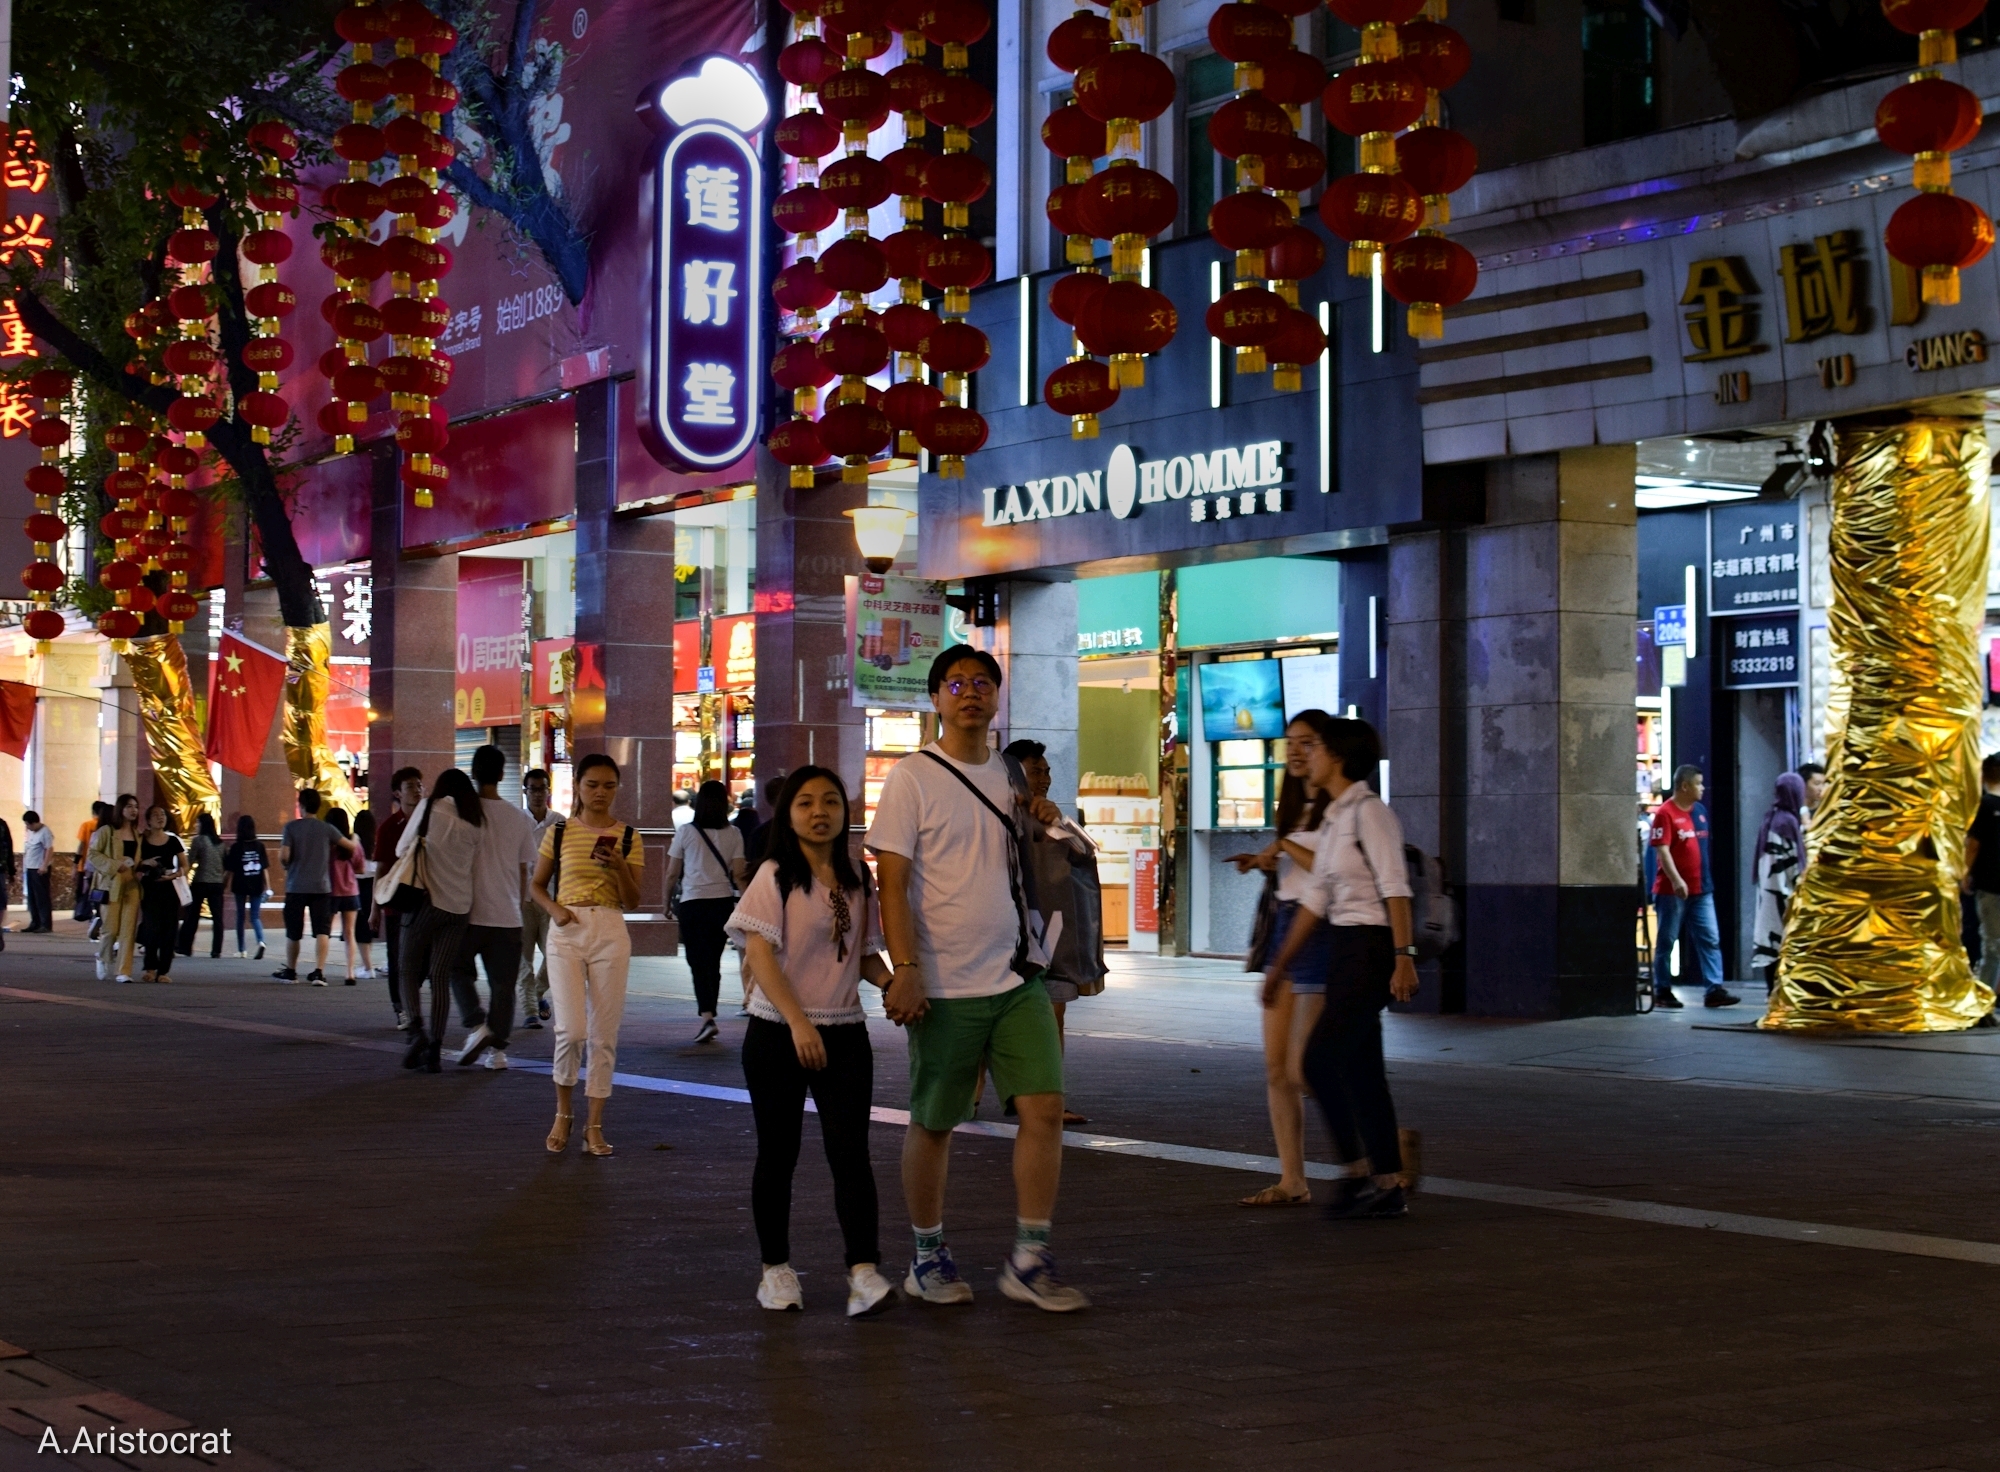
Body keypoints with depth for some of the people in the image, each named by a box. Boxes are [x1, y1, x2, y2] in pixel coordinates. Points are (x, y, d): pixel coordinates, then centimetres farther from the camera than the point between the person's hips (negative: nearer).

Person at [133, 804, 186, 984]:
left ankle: (163, 971, 3)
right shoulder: (141, 841, 5)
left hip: (170, 888, 2)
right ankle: (150, 967, 5)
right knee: (152, 928, -12)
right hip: (149, 888, -2)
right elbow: (134, 865, 6)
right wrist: (145, 863, -14)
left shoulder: (173, 841, 8)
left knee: (169, 929, -3)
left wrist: (173, 875, -9)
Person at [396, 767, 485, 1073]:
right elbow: (474, 862, 8)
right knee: (441, 976, 5)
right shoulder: (474, 824, 8)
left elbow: (402, 849, 6)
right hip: (459, 907, 3)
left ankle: (417, 1030, -16)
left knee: (410, 970, 7)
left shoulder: (429, 808, -1)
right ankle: (434, 1048, 1)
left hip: (426, 901, -3)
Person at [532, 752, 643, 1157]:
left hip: (611, 933, 1)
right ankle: (563, 1113, 11)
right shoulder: (559, 834, 6)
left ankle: (594, 1126, 10)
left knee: (604, 1033, 1)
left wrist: (620, 867, -14)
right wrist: (554, 908, -6)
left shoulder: (627, 838, 6)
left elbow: (632, 901, 4)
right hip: (567, 931, -1)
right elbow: (537, 885, 14)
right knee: (570, 1029, -12)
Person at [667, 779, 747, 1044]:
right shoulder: (733, 835, 1)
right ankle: (709, 1017, 21)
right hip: (723, 903, 2)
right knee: (713, 961, 14)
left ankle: (707, 1016, -19)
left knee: (699, 961, -2)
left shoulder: (685, 833, -3)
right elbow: (738, 875, -2)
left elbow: (672, 874, 1)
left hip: (692, 903, -2)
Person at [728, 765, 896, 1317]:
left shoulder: (856, 880, 9)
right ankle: (776, 1268, 18)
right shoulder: (775, 877, -6)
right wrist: (798, 1022, -25)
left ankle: (864, 1271, -10)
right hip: (777, 1034, -3)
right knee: (778, 1154, 6)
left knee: (850, 1151, -6)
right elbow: (759, 953, -15)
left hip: (844, 1034, 3)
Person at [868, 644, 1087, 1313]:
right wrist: (906, 970, -20)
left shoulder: (1009, 775, 13)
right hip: (945, 984, -5)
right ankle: (928, 1259, 21)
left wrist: (1044, 821, 6)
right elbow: (892, 881, -11)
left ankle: (1029, 1262, 4)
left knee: (1044, 1107, -4)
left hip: (1017, 979, 5)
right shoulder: (912, 776, -5)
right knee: (933, 1123, 5)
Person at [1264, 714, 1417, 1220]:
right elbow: (1315, 899, 19)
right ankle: (1388, 1187, 11)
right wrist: (1280, 965, 20)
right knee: (1360, 1069, 8)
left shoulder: (1368, 812, -12)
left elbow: (1395, 889, -19)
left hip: (1371, 949, -9)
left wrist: (1404, 957, -26)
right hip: (1343, 949, 9)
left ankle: (1358, 1169, -1)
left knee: (1319, 1060, -11)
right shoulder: (1333, 819, 15)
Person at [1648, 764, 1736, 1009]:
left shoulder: (1700, 811, 12)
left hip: (1701, 888, 7)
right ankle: (1662, 991, 10)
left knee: (1710, 939, -1)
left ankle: (1714, 989, -3)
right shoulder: (1665, 813, -11)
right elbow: (1662, 850, -18)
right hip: (1672, 890, -7)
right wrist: (1676, 880, -27)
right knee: (1666, 941, 3)